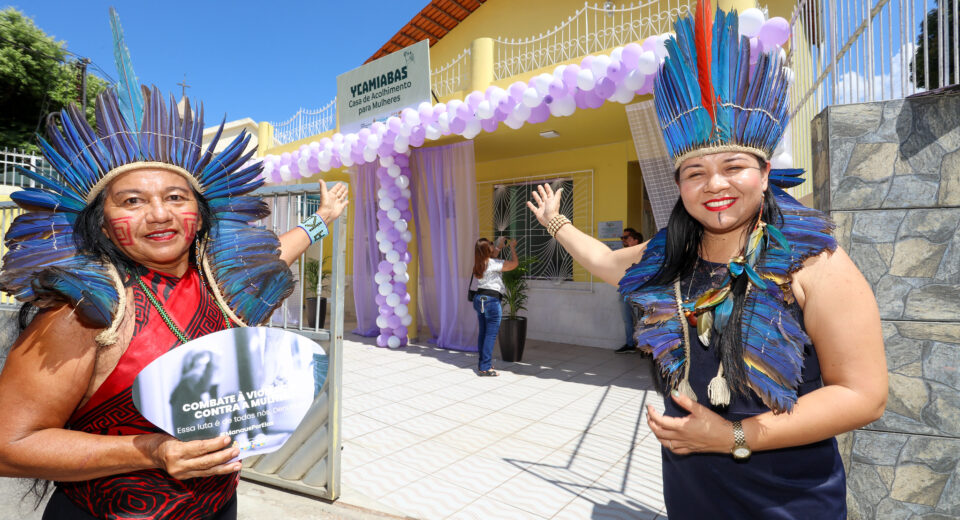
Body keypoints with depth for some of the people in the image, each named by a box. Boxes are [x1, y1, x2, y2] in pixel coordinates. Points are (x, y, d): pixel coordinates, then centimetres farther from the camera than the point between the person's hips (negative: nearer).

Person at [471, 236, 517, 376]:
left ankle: (483, 363, 23)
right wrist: (512, 247, 3)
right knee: (491, 334, -4)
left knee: (483, 332, 15)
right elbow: (514, 263, -11)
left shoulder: (479, 264, 11)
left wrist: (499, 245, 41)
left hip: (479, 298, 9)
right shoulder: (493, 263, -13)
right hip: (491, 301, -9)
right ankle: (485, 367, -3)